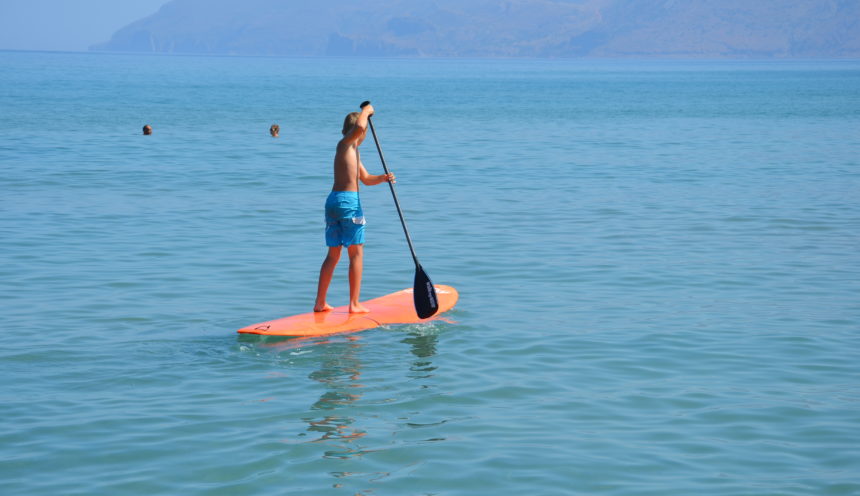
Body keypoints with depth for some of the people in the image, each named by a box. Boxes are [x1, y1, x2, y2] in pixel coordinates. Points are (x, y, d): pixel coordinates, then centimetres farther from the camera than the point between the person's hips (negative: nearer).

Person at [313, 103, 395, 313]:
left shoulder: (352, 151, 23)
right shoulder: (346, 144, -4)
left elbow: (366, 179, 27)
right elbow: (359, 127, -27)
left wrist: (382, 178, 7)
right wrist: (366, 110, -7)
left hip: (332, 201, 9)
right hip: (349, 201, -9)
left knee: (333, 254, 13)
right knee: (356, 253, -2)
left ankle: (320, 303, 14)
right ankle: (354, 304, -2)